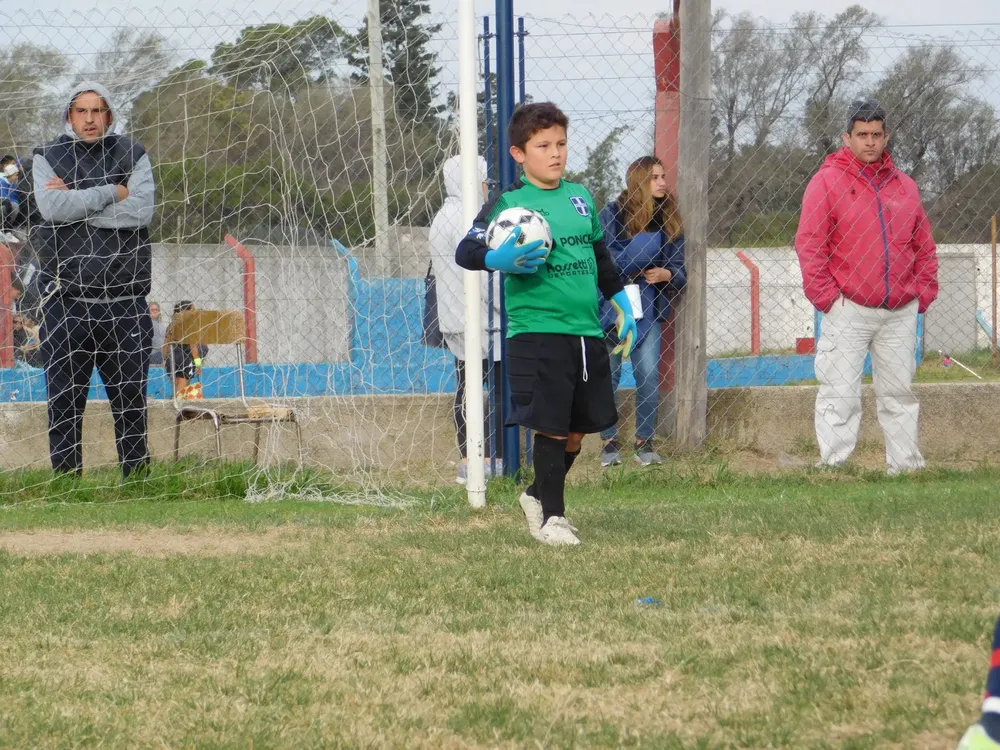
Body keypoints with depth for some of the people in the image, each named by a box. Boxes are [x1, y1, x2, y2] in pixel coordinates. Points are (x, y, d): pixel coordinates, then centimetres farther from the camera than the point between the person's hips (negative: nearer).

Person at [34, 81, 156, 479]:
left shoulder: (133, 155, 9)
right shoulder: (49, 158, 7)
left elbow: (142, 210, -9)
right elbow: (52, 207, -13)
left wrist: (77, 202, -10)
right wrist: (111, 193, -10)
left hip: (125, 301, 1)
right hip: (67, 300, -1)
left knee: (131, 396, 4)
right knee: (65, 398, 0)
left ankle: (137, 474, 10)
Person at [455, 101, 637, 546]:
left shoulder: (580, 197, 13)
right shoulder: (508, 204, -5)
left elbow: (601, 257, 25)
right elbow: (466, 251, -14)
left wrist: (622, 305, 23)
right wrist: (500, 259, -33)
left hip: (587, 330, 6)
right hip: (537, 332, -6)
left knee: (579, 427, 12)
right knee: (551, 427, -8)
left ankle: (538, 496, 34)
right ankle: (551, 516, 6)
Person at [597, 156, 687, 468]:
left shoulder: (669, 220, 8)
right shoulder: (612, 214, -4)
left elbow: (680, 269, 9)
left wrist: (667, 274, -13)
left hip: (649, 308, 3)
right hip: (611, 307, -2)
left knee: (649, 373, -5)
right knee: (608, 374, 2)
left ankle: (645, 442, 5)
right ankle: (609, 441, 12)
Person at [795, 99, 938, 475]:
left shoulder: (904, 186, 13)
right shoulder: (827, 182, -2)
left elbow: (924, 245, 17)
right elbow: (809, 244, -6)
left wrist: (923, 292, 7)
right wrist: (826, 296, -11)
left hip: (900, 313, 5)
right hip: (848, 312, -5)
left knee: (899, 394, 10)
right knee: (840, 397, -6)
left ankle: (906, 465, 15)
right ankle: (834, 468, -3)